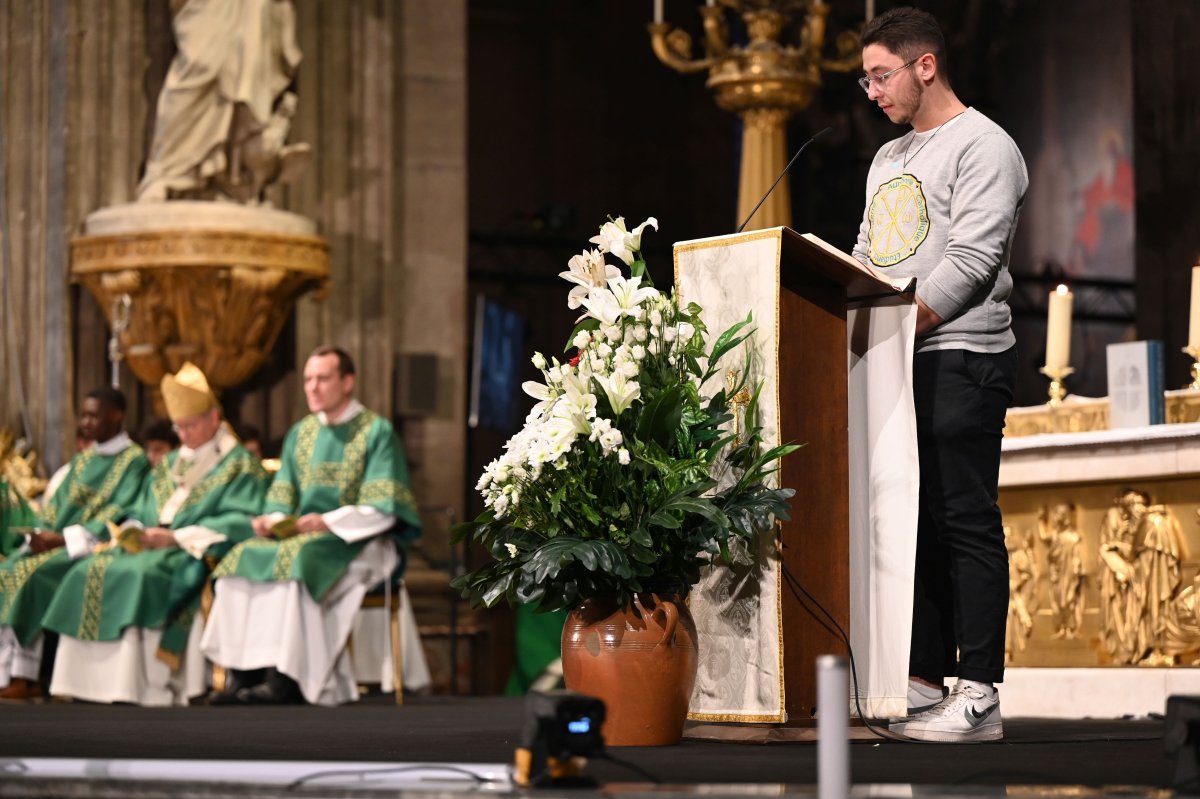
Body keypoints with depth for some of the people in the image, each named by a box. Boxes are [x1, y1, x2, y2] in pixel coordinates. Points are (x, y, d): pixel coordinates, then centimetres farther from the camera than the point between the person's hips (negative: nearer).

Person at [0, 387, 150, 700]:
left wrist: (63, 538, -19)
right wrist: (43, 533, -5)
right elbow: (56, 504, 17)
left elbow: (116, 516, -13)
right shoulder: (82, 460, 21)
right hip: (57, 542, 7)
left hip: (95, 544, -7)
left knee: (33, 572, -29)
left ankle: (25, 676, -26)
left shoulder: (134, 460, -3)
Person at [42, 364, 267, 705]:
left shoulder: (241, 465, 2)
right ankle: (91, 676, -23)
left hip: (198, 555, -7)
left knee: (138, 575, -34)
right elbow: (141, 512, 23)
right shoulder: (167, 465, 24)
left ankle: (154, 686, -36)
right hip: (150, 548, 7)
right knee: (90, 572, -16)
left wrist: (178, 536, -17)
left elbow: (239, 522, -10)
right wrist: (134, 532, -2)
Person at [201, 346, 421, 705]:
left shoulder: (377, 432, -2)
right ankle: (243, 673, -27)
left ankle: (285, 678, -36)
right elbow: (281, 499, 15)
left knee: (293, 558, -34)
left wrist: (328, 522, -22)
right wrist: (271, 520, -8)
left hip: (357, 542, -6)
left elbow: (382, 509, -10)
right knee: (243, 558, -20)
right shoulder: (300, 433, 17)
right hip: (301, 536, 6)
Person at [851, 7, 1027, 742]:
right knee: (912, 523, 7)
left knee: (965, 523, -9)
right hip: (895, 365, 8)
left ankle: (979, 696, -9)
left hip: (960, 358, -8)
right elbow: (865, 266, 24)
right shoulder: (889, 159, 23)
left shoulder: (983, 147, -5)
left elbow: (970, 262, -15)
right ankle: (926, 682, 12)